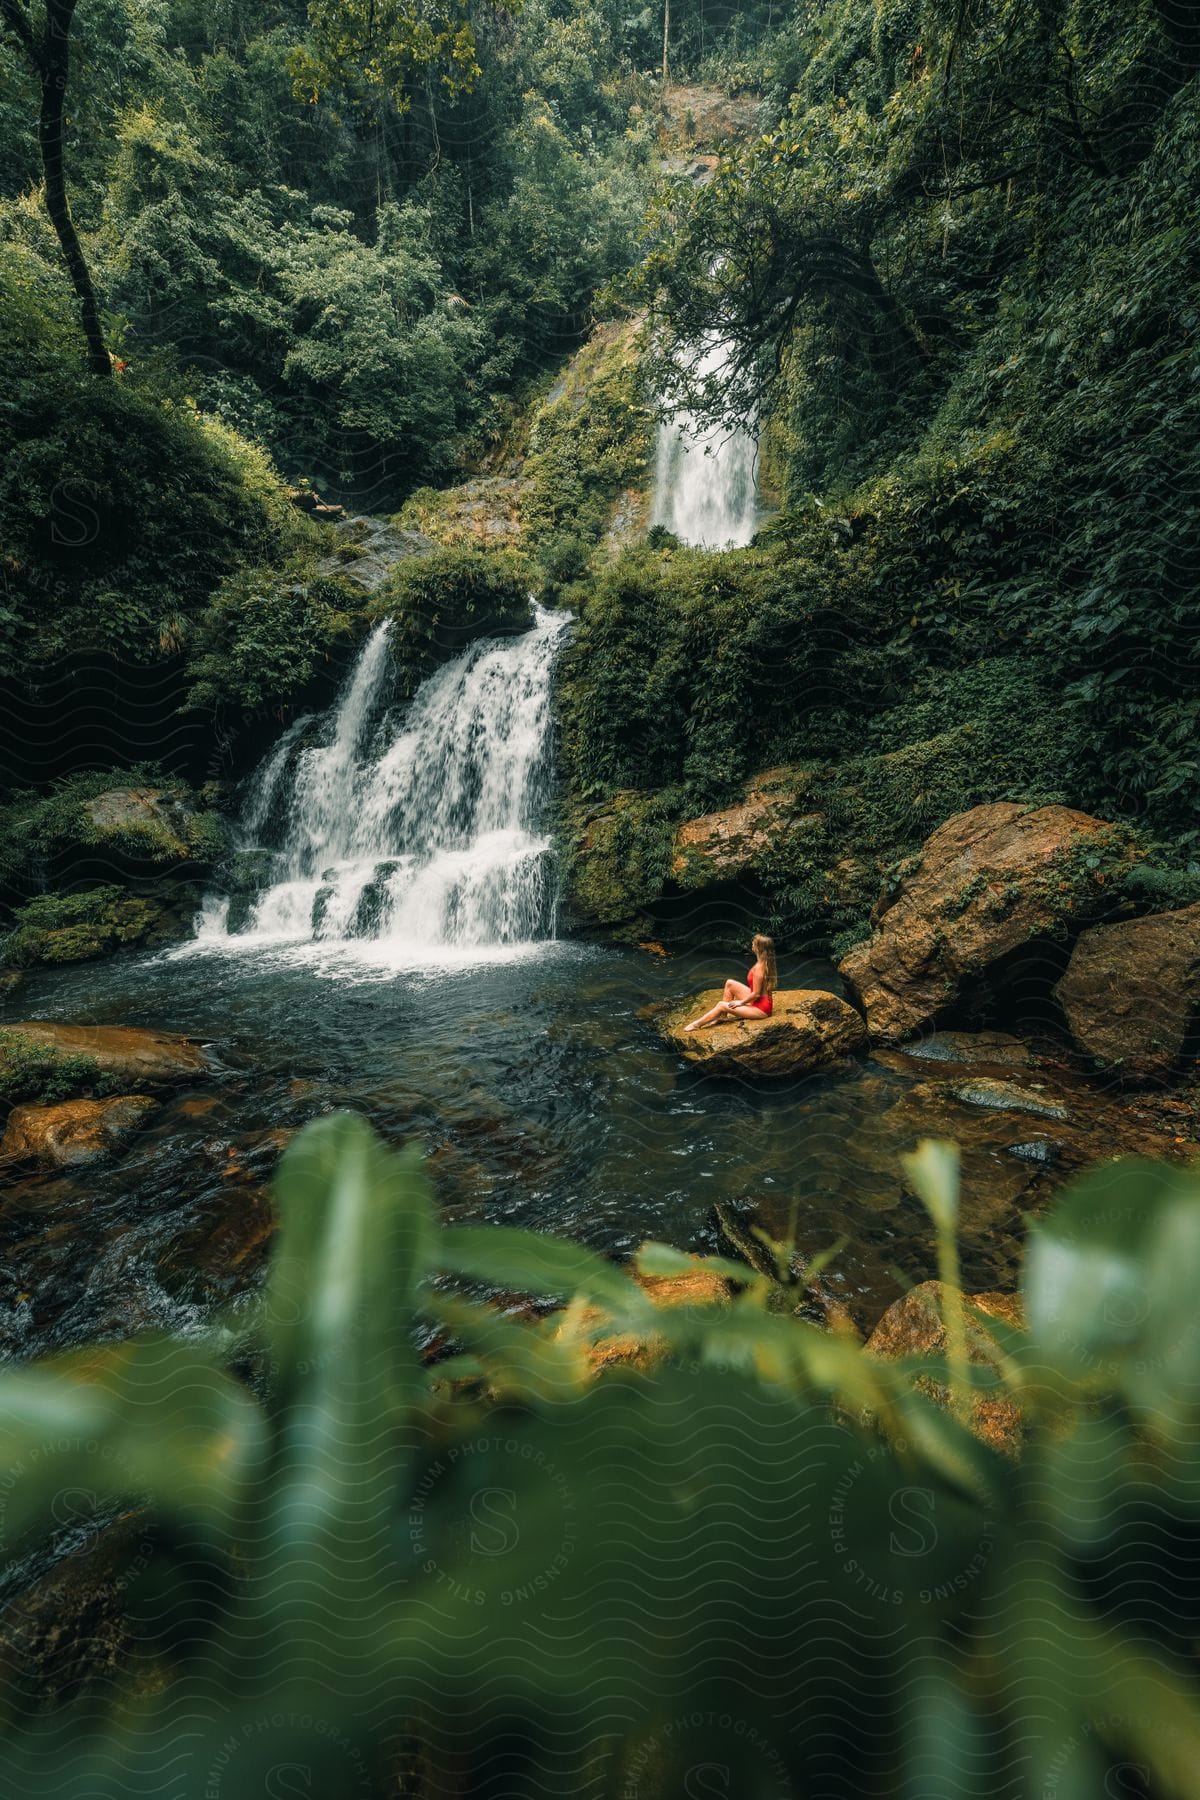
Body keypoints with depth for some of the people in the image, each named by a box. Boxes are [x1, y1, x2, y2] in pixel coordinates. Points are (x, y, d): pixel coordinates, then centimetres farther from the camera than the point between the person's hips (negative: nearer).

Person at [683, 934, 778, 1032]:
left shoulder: (759, 967, -24)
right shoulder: (766, 962, 4)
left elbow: (756, 994, -21)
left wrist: (741, 1002, -7)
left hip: (761, 1008, -9)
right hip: (761, 1001, 9)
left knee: (722, 1005, -11)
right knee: (730, 983, 9)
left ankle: (696, 1024, 1)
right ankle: (722, 1016, 15)